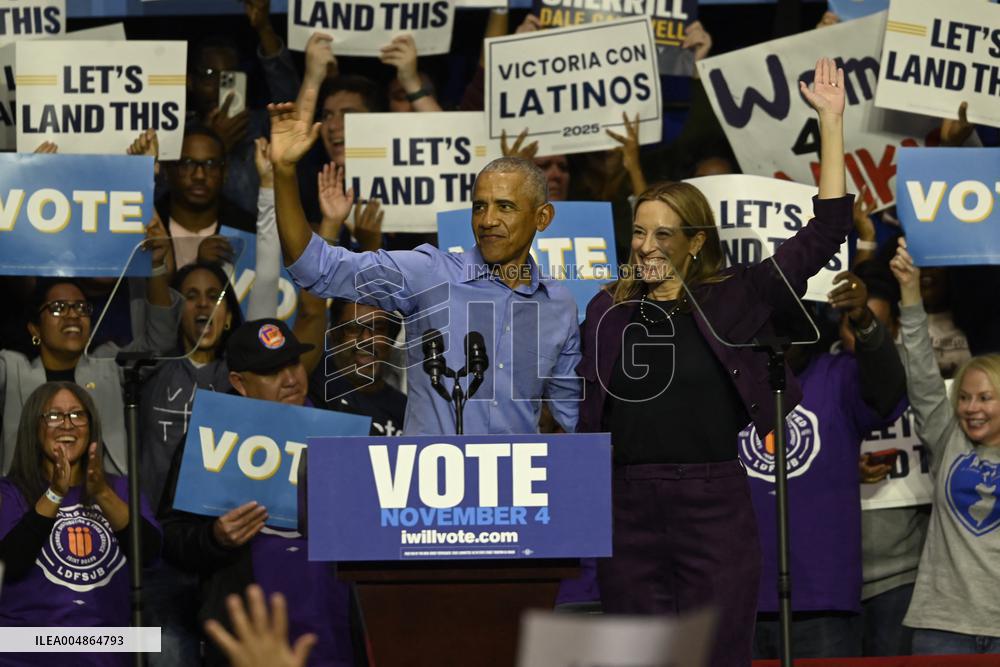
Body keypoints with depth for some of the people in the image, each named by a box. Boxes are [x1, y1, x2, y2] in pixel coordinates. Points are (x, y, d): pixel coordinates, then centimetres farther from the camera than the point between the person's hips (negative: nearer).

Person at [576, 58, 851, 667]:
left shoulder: (735, 300, 2)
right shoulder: (609, 310, 8)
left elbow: (825, 232, -2)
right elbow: (588, 416, 12)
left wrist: (831, 121, -6)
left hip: (716, 508, -2)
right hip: (628, 511, 2)